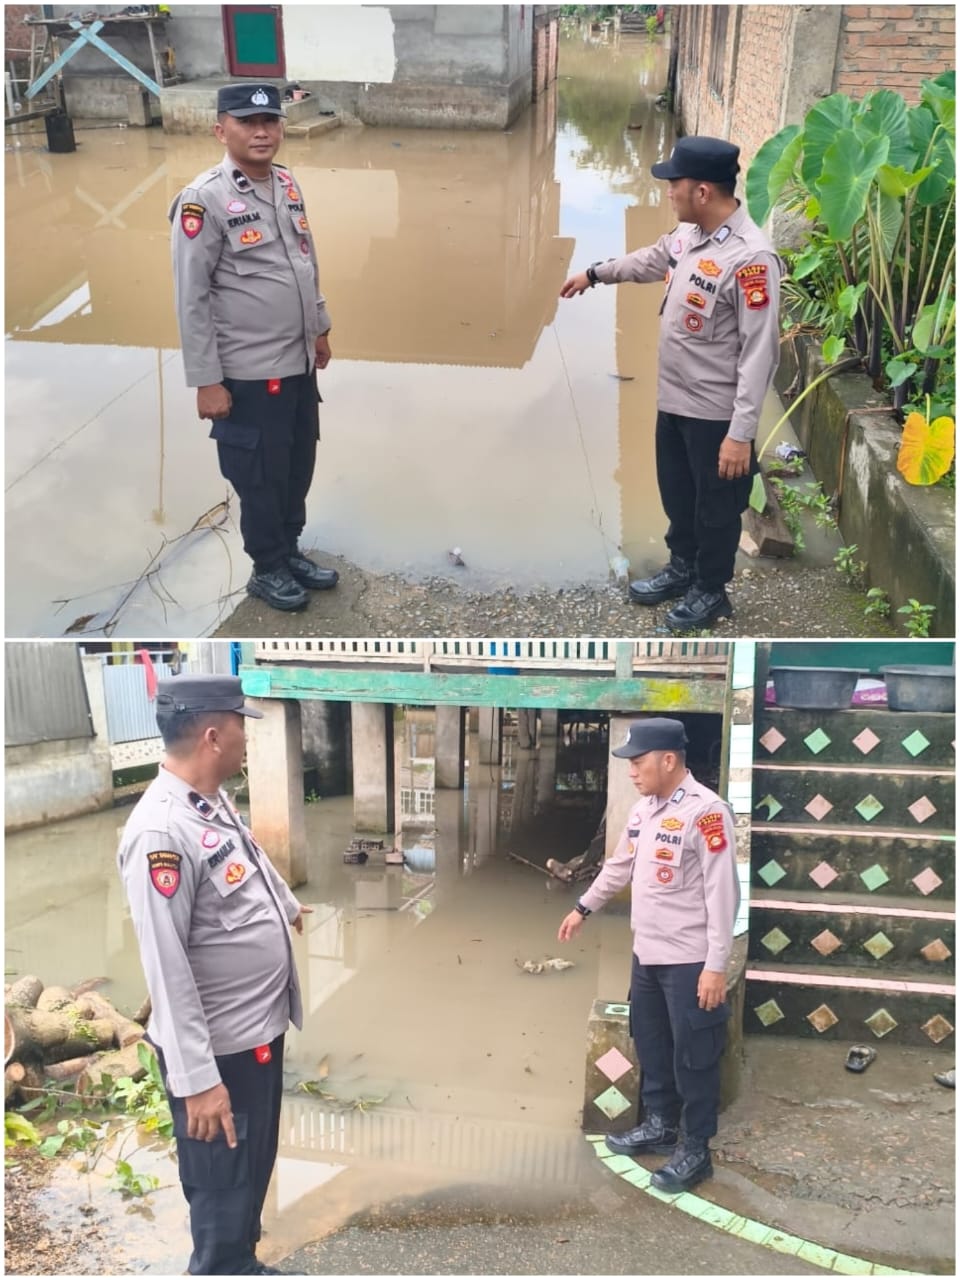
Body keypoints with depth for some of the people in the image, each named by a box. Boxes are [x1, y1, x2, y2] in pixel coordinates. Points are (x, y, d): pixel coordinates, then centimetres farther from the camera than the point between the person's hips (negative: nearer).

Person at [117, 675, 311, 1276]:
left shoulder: (215, 802, 2)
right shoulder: (162, 832, -28)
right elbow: (167, 969, -27)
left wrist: (289, 906, 45)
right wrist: (197, 1078, -25)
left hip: (259, 1029, 10)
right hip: (218, 1050, -10)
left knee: (254, 1169, 26)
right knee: (223, 1190, 8)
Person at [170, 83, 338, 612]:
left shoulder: (287, 183, 6)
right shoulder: (204, 200, -15)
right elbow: (191, 299, -15)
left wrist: (319, 328, 21)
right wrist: (206, 381, -16)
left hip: (299, 363, 7)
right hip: (249, 374, -7)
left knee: (299, 467, 18)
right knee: (261, 476, 7)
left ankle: (291, 552, 36)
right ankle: (268, 569, 24)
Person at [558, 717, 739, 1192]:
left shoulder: (706, 811, -20)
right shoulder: (643, 809, 7)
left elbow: (722, 892, -21)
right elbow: (619, 866, 23)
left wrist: (716, 965, -22)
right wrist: (583, 908, 32)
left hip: (689, 961, -9)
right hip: (646, 954, 9)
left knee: (692, 1057, 3)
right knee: (650, 1045, 20)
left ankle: (695, 1151, 16)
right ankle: (661, 1125, 37)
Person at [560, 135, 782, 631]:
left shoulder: (751, 259, -28)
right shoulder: (689, 232, -1)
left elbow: (759, 352, -27)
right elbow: (652, 259, 24)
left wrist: (741, 432, -27)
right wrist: (595, 273, 35)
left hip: (715, 412, -8)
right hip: (673, 399, 8)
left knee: (714, 505, 12)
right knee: (676, 492, 25)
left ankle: (711, 591, 32)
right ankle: (682, 567, 46)